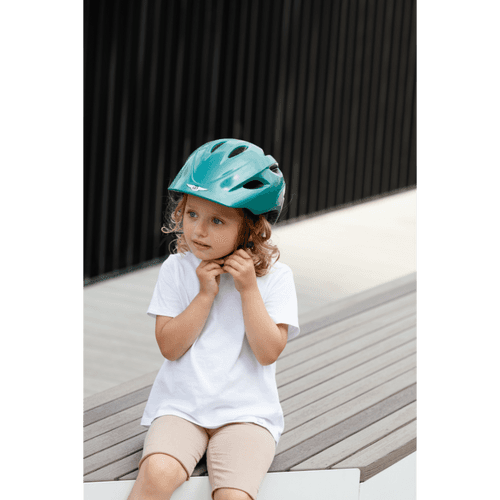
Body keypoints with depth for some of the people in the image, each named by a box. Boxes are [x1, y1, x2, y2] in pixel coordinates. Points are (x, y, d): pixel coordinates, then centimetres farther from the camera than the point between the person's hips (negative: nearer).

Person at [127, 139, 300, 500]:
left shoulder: (275, 277, -2)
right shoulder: (177, 269, 3)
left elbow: (268, 352, -9)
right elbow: (170, 346, -4)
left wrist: (248, 289, -14)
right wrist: (205, 294, -13)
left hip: (246, 412, -1)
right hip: (181, 407, 1)